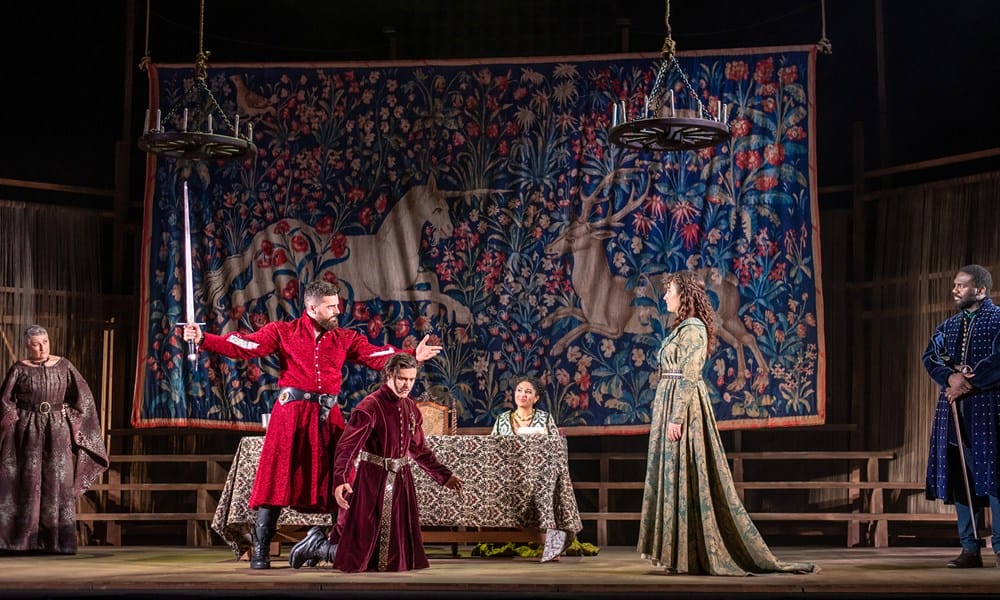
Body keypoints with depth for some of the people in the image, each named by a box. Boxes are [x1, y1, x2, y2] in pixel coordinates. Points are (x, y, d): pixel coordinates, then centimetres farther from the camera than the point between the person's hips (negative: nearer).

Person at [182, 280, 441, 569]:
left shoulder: (345, 339, 12)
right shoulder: (283, 332, 3)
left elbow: (378, 357, 8)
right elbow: (243, 346, -3)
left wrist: (413, 356, -2)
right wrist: (203, 339, -12)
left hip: (328, 416, 3)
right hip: (292, 413, -3)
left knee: (338, 481, 5)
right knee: (278, 479, -2)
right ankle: (260, 550, 6)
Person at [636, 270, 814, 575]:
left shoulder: (693, 328, -12)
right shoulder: (682, 327, 17)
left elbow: (689, 377, -18)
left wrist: (676, 417, -22)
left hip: (682, 405, -10)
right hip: (668, 403, 10)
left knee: (683, 478, -7)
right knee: (673, 476, 9)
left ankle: (686, 556, -3)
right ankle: (679, 553, 13)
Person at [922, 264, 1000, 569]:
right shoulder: (948, 326, 16)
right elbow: (930, 357, 6)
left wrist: (969, 383, -15)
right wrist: (951, 376, -13)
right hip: (954, 410, 5)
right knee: (959, 479, 4)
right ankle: (969, 549, 8)